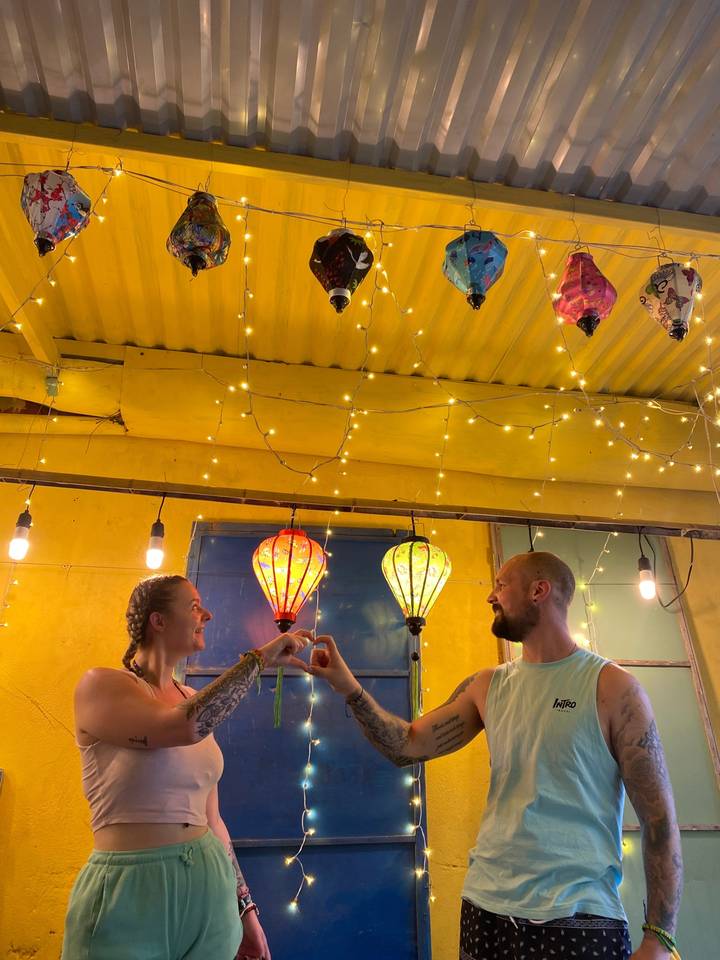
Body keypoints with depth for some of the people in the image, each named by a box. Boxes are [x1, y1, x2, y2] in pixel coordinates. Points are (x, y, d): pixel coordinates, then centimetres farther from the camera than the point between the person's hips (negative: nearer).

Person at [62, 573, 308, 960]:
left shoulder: (194, 701, 6)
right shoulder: (100, 685, -13)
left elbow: (209, 817, 11)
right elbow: (184, 727, -31)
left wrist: (244, 906, 13)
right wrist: (260, 658, -22)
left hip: (210, 890, 6)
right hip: (129, 898, -6)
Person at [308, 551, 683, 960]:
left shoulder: (612, 687, -9)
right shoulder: (487, 687, 5)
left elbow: (660, 818, -7)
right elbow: (409, 746, 4)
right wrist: (348, 686, -7)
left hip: (581, 918, -4)